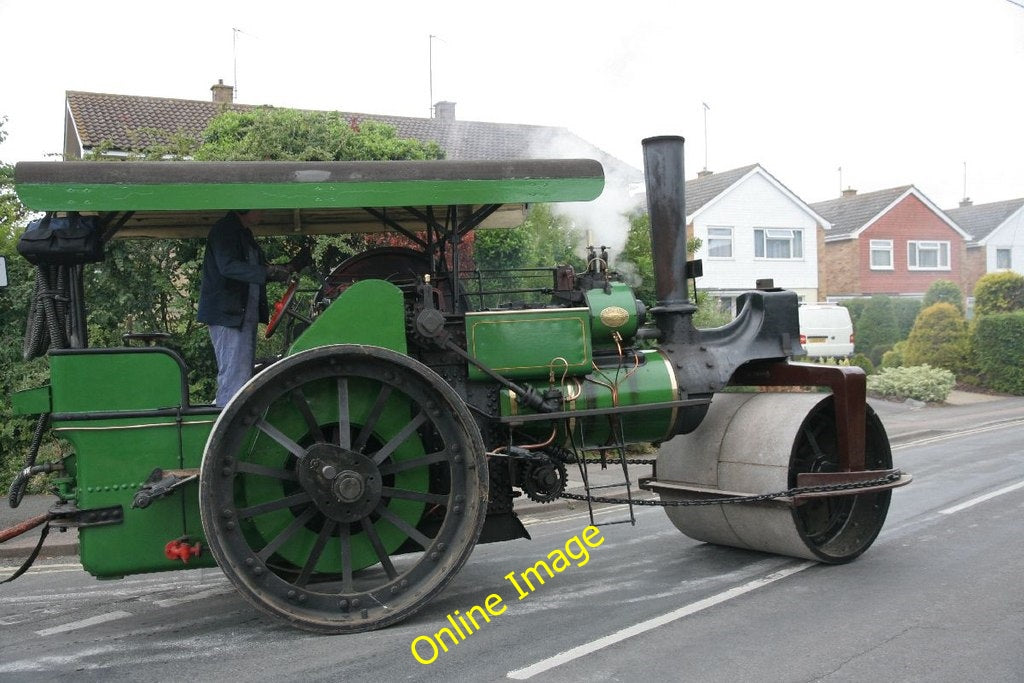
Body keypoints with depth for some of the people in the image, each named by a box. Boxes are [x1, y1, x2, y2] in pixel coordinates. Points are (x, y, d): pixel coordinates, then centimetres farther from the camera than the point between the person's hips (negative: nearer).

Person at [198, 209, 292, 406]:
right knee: (234, 375, -13)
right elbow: (228, 266, -25)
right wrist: (268, 272, -31)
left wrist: (279, 271, 5)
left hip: (245, 314, 10)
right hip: (227, 315, -10)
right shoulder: (223, 230, -11)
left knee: (245, 374, 14)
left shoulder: (245, 234, 20)